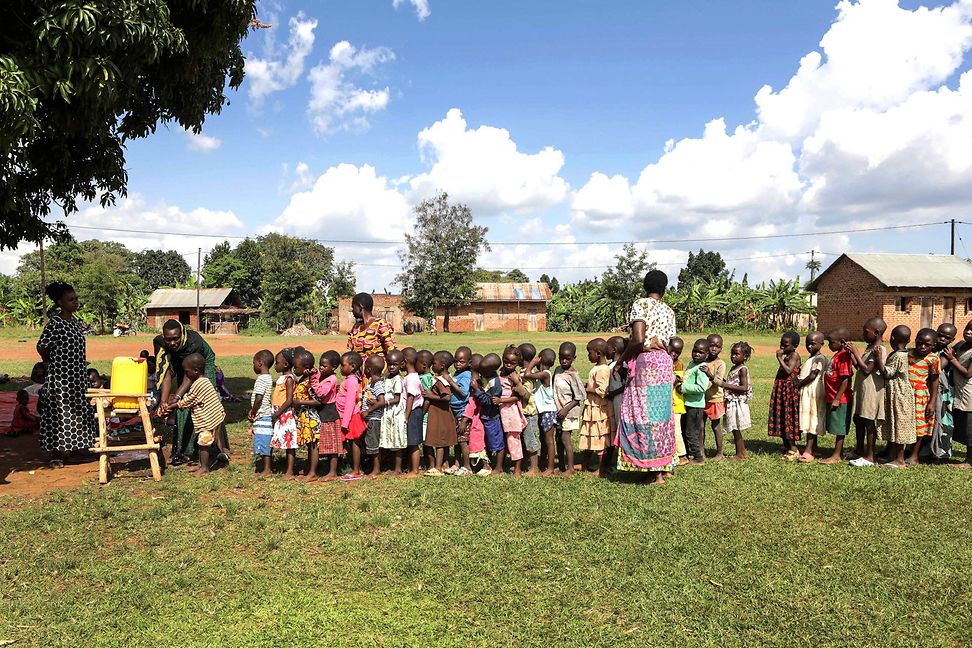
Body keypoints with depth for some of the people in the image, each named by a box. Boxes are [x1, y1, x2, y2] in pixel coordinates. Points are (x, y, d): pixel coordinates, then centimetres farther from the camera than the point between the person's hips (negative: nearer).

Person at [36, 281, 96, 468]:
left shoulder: (76, 321, 11)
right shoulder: (55, 323, -14)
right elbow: (41, 347, -15)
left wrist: (82, 363, 13)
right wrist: (52, 363, -2)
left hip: (78, 377, 8)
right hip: (60, 377, -8)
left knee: (78, 413, 14)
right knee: (60, 413, -3)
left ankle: (75, 447, 26)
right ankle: (56, 455, 3)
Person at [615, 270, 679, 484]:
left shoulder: (641, 304, -4)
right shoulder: (669, 311, 16)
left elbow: (637, 339, -15)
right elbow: (670, 344, 12)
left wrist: (621, 359, -4)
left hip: (645, 361, -7)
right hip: (665, 362, 7)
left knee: (645, 414, -1)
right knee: (661, 413, 14)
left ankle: (656, 471, 2)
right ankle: (665, 464, 22)